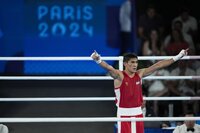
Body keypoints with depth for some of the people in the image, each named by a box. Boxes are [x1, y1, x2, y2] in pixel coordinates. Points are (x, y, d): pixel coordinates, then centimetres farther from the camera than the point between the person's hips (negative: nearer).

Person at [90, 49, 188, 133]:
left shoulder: (140, 74, 4)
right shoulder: (119, 76, -11)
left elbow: (158, 66, 6)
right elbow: (109, 68, -30)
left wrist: (177, 57, 8)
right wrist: (98, 60, -52)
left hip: (138, 113, 5)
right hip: (124, 113, -5)